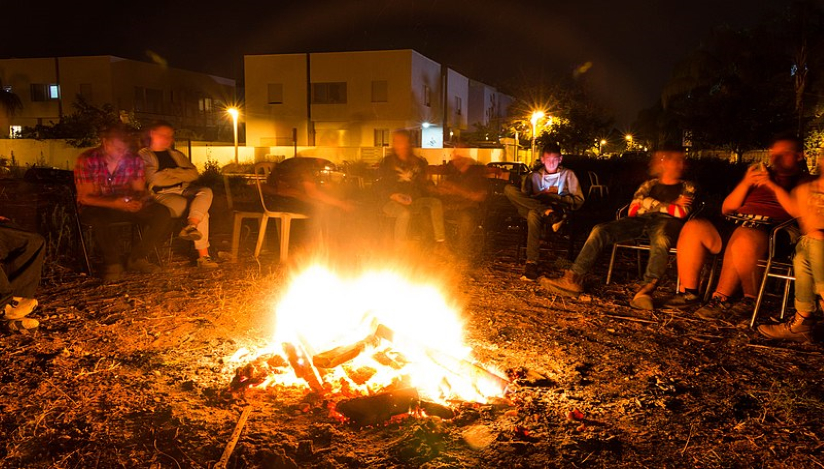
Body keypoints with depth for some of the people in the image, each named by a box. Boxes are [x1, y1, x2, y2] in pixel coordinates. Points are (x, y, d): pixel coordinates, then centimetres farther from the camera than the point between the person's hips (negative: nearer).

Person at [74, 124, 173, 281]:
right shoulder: (87, 160, -13)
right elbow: (85, 197, -16)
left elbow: (139, 190, 4)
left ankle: (136, 258, -10)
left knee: (162, 213, -19)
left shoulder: (134, 160, -3)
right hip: (98, 207, -4)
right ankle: (112, 263, -17)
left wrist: (138, 201, -23)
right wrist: (115, 203, -33)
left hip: (126, 205, 4)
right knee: (99, 218, -41)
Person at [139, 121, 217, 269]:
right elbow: (155, 179, -9)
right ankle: (203, 256, -26)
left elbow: (194, 173, 13)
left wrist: (172, 172, -3)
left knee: (206, 191, -29)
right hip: (162, 194, -6)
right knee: (201, 211, -29)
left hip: (183, 190, 6)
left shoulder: (176, 154, 25)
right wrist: (181, 175, 4)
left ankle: (191, 227, -46)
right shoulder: (144, 155, 6)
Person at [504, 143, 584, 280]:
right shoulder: (533, 176, 21)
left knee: (534, 214, -40)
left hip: (559, 210, -3)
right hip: (532, 207, 4)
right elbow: (523, 198, 10)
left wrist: (555, 197, -9)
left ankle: (532, 263, -43)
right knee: (509, 189, -24)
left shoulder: (568, 174, 14)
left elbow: (578, 200, 4)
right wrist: (540, 196, -9)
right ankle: (549, 212, -37)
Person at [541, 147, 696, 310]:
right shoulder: (649, 184, 29)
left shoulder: (687, 187, 23)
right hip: (639, 221, 3)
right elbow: (632, 211, 13)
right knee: (600, 230, -22)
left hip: (666, 221, -3)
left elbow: (682, 213, 3)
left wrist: (649, 204, 5)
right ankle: (574, 279, -30)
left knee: (661, 238, -43)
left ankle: (646, 290, -56)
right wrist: (670, 206, 8)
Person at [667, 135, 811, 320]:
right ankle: (688, 292, -19)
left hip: (768, 231, -5)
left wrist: (773, 185, -7)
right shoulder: (760, 175, 29)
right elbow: (726, 209, 21)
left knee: (742, 237, -39)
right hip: (733, 225, 5)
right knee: (693, 227, -19)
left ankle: (721, 298, -25)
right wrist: (745, 183, 7)